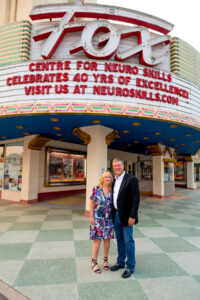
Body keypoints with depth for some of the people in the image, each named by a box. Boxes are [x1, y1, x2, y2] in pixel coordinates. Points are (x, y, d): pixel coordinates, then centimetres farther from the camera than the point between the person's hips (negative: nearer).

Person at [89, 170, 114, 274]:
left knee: (107, 238, 11)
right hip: (98, 218, -3)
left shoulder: (112, 190, 0)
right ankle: (94, 262, 18)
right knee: (97, 239, 1)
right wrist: (91, 217, -6)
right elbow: (91, 203, -3)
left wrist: (114, 217, 1)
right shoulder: (96, 189, -7)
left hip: (109, 218, 3)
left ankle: (105, 259, 30)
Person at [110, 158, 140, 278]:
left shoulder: (131, 179, -14)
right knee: (120, 240, 19)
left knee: (128, 241, 6)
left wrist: (132, 216, -19)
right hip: (116, 215, 7)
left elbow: (136, 199, -17)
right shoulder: (114, 180, 8)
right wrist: (113, 213, 12)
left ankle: (130, 267, 24)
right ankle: (120, 262, 37)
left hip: (126, 216, -6)